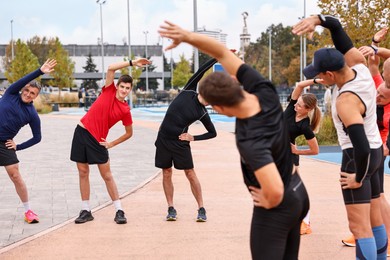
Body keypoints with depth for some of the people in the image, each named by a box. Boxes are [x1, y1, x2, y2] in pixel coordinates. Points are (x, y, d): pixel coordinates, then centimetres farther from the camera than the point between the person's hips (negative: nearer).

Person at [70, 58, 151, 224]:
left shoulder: (125, 110, -5)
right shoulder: (109, 91, -1)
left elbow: (129, 133, 6)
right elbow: (111, 68, -11)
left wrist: (111, 144, 1)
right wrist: (132, 63, -14)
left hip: (98, 140, -2)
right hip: (82, 132, 2)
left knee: (107, 175, -1)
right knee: (83, 172, 5)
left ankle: (119, 211, 5)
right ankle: (85, 211, 13)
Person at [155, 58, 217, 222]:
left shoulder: (202, 113, -2)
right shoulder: (188, 92, -2)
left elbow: (213, 133, 6)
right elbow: (201, 71, -4)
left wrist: (193, 138, -5)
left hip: (180, 142, -1)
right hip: (163, 139, 2)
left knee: (190, 174, -1)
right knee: (167, 173, 4)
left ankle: (201, 209, 4)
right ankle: (171, 209, 12)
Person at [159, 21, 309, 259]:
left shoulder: (250, 141, -34)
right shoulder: (264, 92, -15)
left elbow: (275, 191, -42)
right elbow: (222, 53, -10)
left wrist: (270, 203, -19)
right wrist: (187, 36, -22)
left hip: (278, 206, -8)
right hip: (298, 192, 8)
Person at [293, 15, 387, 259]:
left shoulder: (346, 101, -29)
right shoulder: (360, 67, -7)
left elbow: (361, 147, -33)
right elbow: (337, 26, 1)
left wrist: (359, 178, -18)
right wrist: (318, 18, -19)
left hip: (358, 157, -9)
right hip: (375, 150, 9)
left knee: (360, 225, -7)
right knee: (375, 219, 17)